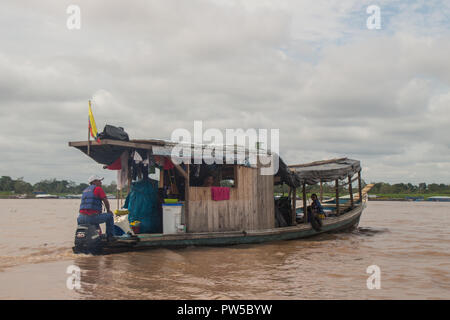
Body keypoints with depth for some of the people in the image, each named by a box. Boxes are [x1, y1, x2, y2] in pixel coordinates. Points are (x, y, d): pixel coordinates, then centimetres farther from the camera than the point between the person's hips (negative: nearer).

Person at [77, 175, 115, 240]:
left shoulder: (85, 190, 24)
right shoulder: (98, 188, 2)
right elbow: (106, 202, 1)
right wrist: (108, 210, 21)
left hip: (82, 218, 7)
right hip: (93, 217, -7)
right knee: (109, 215, 16)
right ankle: (110, 236, 19)